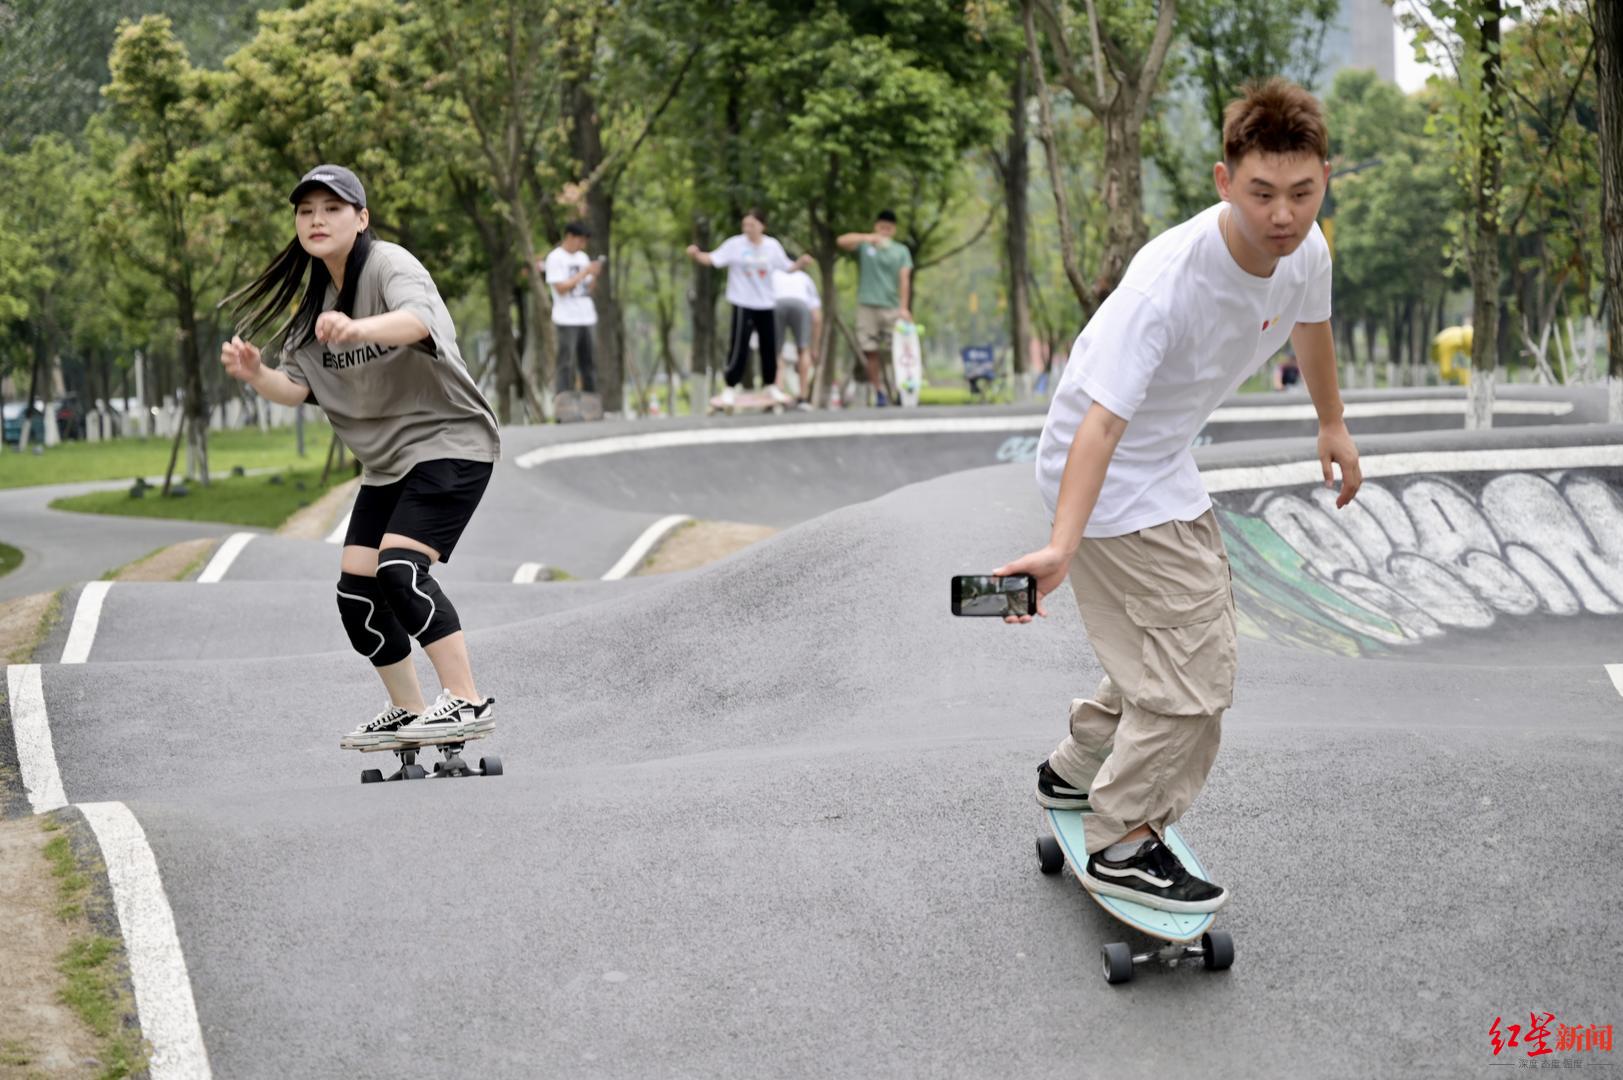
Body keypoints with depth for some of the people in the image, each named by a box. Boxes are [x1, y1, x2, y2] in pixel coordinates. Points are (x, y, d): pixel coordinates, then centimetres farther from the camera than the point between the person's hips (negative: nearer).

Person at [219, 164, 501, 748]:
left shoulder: (389, 265, -15)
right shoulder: (316, 297, 8)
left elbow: (417, 319, -39)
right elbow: (299, 387, 2)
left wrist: (358, 330, -59)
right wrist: (257, 375, -19)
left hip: (447, 442, -8)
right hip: (387, 460, 8)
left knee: (400, 569, -24)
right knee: (356, 591, 5)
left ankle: (467, 702, -20)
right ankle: (407, 713, 21)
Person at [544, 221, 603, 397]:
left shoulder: (583, 257, 14)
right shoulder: (555, 258, -4)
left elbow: (590, 290, 15)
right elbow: (561, 288, -13)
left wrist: (595, 275, -5)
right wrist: (584, 272, -13)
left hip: (587, 318, 6)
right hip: (566, 320, -6)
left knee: (589, 365, 5)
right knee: (567, 366, -6)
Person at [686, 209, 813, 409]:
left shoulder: (772, 246, 0)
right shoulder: (735, 245, -10)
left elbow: (787, 267, 8)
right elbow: (713, 259, -15)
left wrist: (801, 263, -12)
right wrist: (696, 255, -34)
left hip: (766, 304, 4)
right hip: (743, 304, -3)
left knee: (769, 347, 10)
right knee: (739, 347, -7)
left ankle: (771, 387, 25)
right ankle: (730, 388, 5)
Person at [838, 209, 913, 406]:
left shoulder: (901, 251, 10)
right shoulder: (865, 246, 9)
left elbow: (904, 280, 1)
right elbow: (842, 241, -8)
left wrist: (904, 307, -10)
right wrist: (868, 238, -20)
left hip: (892, 307, 0)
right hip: (867, 306, 0)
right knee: (870, 352, -2)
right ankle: (878, 392, 3)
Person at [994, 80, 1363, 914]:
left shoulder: (1304, 250, -13)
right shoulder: (1169, 280, -36)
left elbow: (1310, 323, 12)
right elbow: (1102, 419, -41)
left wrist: (1332, 425, 29)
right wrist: (1061, 547, -53)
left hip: (1169, 469, 9)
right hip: (1108, 475, -8)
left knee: (1184, 644, 23)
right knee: (1195, 673, -9)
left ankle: (1078, 771, 42)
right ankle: (1121, 847, 7)